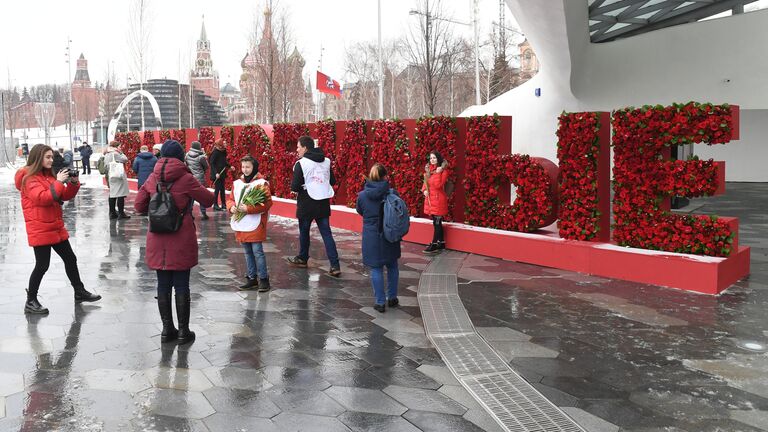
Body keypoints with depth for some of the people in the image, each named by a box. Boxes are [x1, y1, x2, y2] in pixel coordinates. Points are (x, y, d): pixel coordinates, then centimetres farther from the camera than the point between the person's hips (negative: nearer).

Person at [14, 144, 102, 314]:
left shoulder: (49, 175, 12)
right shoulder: (29, 178, -11)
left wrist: (73, 183, -3)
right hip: (40, 229, -8)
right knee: (42, 265, -4)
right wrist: (58, 182, -23)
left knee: (70, 259, 15)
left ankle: (79, 292, 28)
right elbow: (42, 198, -25)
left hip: (56, 227, 8)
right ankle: (30, 302, 9)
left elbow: (65, 196, 13)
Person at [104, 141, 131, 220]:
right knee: (120, 194, -7)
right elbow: (125, 159, -11)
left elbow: (106, 168, 17)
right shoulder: (115, 154, -11)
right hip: (119, 177, -9)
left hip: (111, 177, 9)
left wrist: (108, 180, 20)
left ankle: (112, 213, 14)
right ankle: (121, 213, -8)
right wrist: (121, 152, 1)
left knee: (112, 195, 10)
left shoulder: (106, 155, 15)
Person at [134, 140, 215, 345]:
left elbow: (139, 206, 8)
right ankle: (183, 331, 11)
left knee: (163, 285, 12)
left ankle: (167, 328, 19)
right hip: (181, 242, -3)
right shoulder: (186, 179, -11)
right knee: (181, 285, 5)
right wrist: (196, 189, 15)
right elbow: (209, 200, -3)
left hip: (158, 241, 4)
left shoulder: (152, 179, 2)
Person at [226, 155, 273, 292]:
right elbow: (230, 199, 17)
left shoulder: (261, 183, -8)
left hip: (256, 223, -6)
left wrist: (248, 208, -22)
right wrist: (231, 207, -7)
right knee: (248, 252, 14)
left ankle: (263, 279, 5)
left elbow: (267, 203, -15)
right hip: (241, 224, 6)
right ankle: (252, 278, 24)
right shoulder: (237, 183, 11)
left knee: (257, 251, -5)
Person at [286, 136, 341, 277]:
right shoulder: (326, 162, 5)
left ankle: (302, 259, 34)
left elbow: (294, 187, -15)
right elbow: (332, 182, 11)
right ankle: (335, 266, -5)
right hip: (323, 204, 4)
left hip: (306, 205, -4)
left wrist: (302, 186, 6)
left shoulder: (301, 164, -13)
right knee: (326, 233, 4)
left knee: (304, 232, 16)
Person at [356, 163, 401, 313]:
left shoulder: (362, 195, -8)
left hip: (371, 237, -1)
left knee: (376, 269, 7)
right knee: (392, 266, 18)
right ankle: (392, 298, 27)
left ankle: (380, 302, 9)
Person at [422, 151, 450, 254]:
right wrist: (424, 190, 0)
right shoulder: (428, 169, 12)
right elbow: (425, 182, 19)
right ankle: (441, 243, 21)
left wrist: (437, 173, -22)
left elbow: (438, 185, -19)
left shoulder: (443, 170, -9)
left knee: (437, 222, -5)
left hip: (438, 199, -7)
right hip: (430, 199, 8)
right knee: (437, 222, 13)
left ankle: (434, 245, -2)